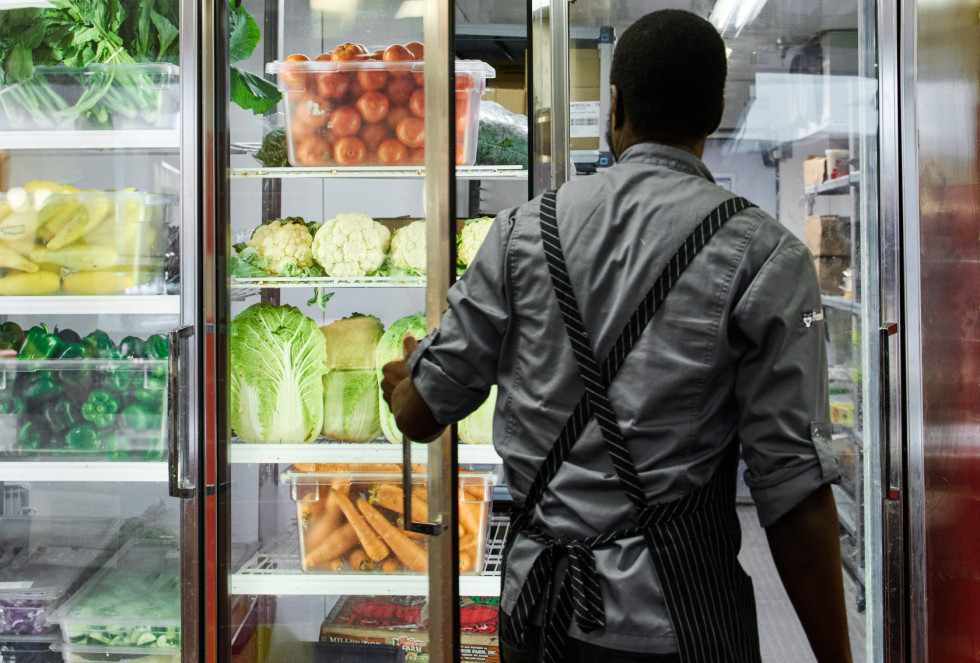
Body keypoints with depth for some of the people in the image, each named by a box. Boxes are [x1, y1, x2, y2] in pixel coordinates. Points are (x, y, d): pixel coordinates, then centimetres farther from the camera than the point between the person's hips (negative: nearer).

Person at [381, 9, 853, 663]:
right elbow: (796, 491, -12)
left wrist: (399, 378, 28)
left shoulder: (526, 229, -1)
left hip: (536, 608, 3)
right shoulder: (766, 256, -9)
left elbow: (422, 412, 5)